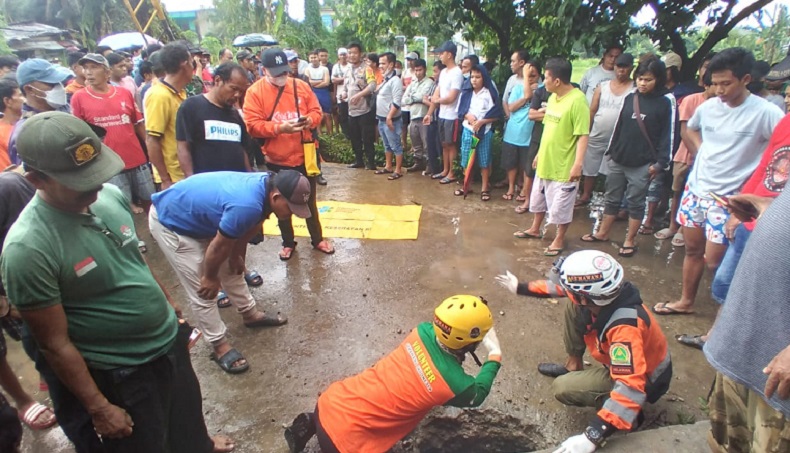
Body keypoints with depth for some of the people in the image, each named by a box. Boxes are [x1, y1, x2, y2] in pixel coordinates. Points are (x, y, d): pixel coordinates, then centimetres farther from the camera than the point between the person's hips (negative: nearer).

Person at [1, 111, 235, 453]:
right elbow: (55, 345, -19)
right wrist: (98, 407, -12)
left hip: (170, 340, 6)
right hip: (121, 374, -6)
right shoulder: (28, 248, -27)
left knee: (187, 414, 31)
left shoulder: (110, 195, -9)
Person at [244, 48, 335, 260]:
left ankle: (318, 239, 30)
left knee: (309, 201, 14)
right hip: (276, 160, -1)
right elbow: (253, 126, -14)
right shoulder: (254, 92, -8)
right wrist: (279, 128, -26)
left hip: (304, 156, 2)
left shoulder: (301, 86, 1)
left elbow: (316, 111, 4)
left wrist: (309, 120, -18)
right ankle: (288, 242, 31)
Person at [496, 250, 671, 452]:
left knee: (562, 388, -18)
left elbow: (630, 387, -48)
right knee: (573, 307, -1)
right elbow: (565, 286, -1)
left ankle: (630, 413, 1)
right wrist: (521, 288, 7)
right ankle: (573, 367, 17)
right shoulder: (600, 291, -20)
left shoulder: (624, 328, -42)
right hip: (621, 359, 8)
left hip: (643, 378, -7)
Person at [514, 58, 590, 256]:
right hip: (545, 161, 9)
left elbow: (583, 135, -22)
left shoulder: (577, 100, -20)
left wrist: (578, 163, -27)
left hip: (563, 166, -8)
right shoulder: (553, 97, 5)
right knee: (539, 198, 22)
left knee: (560, 206, 5)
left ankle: (559, 240, 23)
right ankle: (535, 229, 41)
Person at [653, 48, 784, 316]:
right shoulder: (708, 107, 1)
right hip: (695, 188, 5)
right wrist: (702, 150, 7)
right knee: (692, 249, 16)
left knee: (714, 261, -4)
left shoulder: (766, 113, -15)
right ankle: (685, 302, 33)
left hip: (728, 198, -5)